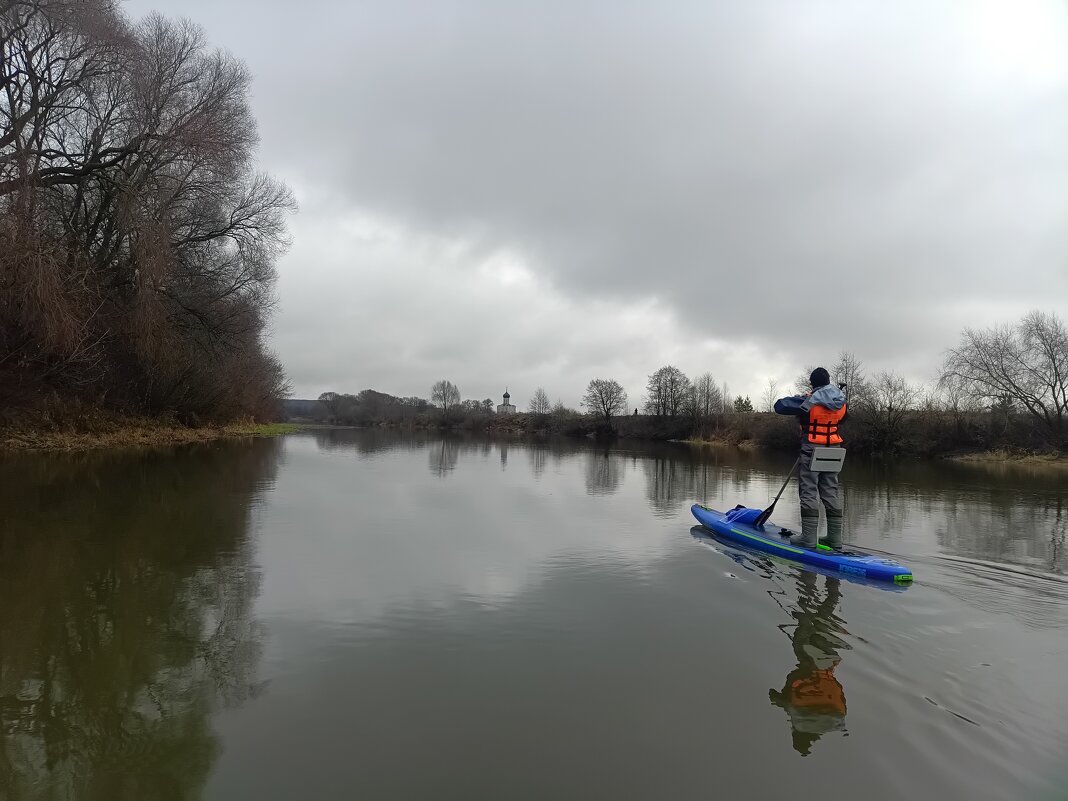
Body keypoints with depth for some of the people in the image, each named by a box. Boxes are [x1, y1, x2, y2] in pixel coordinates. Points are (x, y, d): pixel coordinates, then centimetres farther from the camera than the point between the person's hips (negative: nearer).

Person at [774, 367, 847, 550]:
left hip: (811, 450, -5)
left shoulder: (808, 401, -13)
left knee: (809, 491, -1)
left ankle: (808, 538, -1)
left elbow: (779, 405, -11)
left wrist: (799, 398, 5)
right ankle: (835, 538, 13)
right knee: (831, 492, 10)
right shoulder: (841, 402, 3)